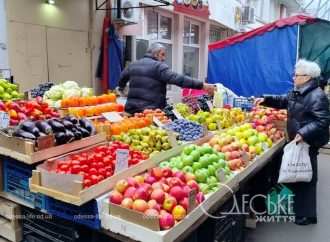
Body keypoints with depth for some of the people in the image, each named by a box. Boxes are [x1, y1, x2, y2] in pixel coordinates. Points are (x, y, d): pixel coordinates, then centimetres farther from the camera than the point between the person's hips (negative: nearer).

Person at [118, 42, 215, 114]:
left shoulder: (133, 65, 15)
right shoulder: (158, 66, -9)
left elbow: (122, 78, 33)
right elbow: (177, 79, -22)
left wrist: (121, 88, 57)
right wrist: (201, 85, -24)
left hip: (131, 109, 8)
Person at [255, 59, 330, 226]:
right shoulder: (297, 93, 11)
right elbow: (282, 101, 25)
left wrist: (304, 134, -31)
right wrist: (265, 100, 13)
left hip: (308, 143, -10)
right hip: (297, 141, 10)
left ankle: (307, 215, 14)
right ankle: (298, 208, 35)